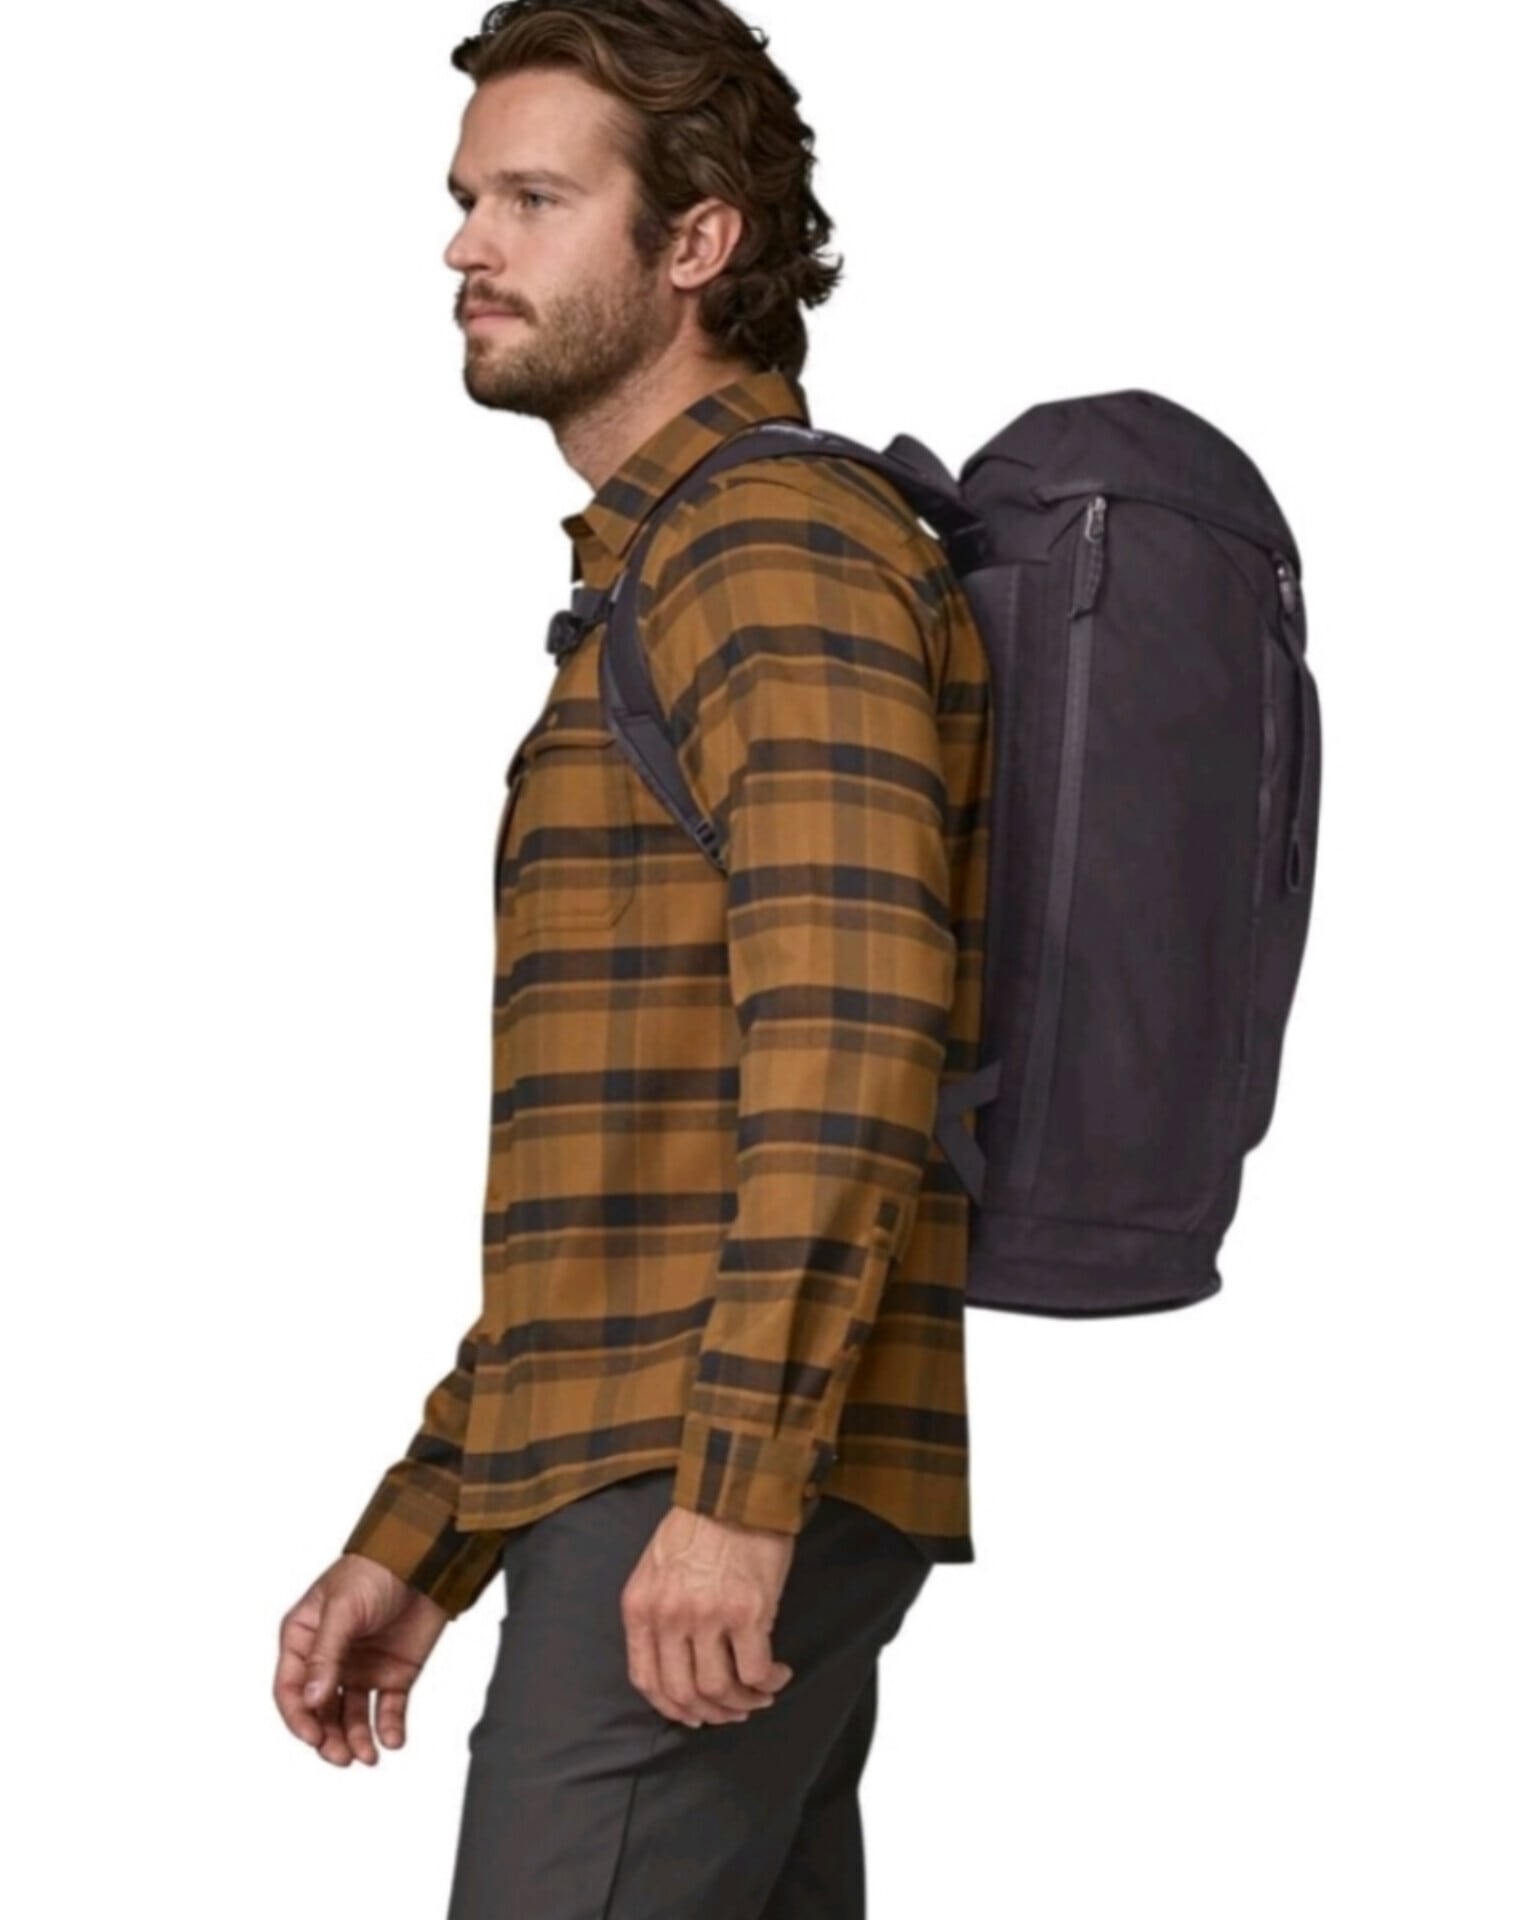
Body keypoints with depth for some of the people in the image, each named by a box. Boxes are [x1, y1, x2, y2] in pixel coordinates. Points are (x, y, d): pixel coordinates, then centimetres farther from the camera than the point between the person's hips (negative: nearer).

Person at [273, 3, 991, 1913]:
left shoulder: (776, 541, -6)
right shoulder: (655, 574, 26)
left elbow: (848, 1036, -20)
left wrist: (735, 1486, -26)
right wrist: (412, 1542, 23)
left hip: (704, 1502, -10)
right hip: (646, 1490, 10)